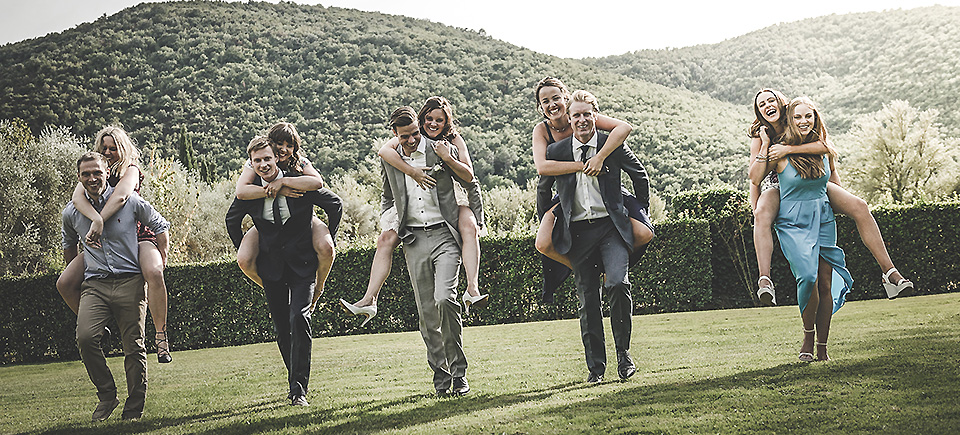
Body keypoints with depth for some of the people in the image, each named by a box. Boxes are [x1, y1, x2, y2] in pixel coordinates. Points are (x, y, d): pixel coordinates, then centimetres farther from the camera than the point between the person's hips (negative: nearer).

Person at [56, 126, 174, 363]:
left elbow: (120, 197, -25)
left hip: (136, 236, -4)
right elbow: (77, 197, -15)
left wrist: (97, 224, -37)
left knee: (154, 272, -36)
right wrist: (96, 219, -35)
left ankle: (161, 335, -27)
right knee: (65, 284, -10)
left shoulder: (131, 170, -3)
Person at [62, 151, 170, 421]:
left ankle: (134, 409, 9)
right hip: (94, 285, 2)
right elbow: (69, 245, 30)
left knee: (134, 347, -2)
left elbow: (160, 227, 12)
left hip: (130, 282, -2)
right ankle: (107, 395, -2)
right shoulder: (71, 212, 9)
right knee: (85, 337, -21)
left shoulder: (130, 201, 0)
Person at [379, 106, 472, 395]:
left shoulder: (443, 151, -1)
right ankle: (440, 374, 14)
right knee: (426, 312, 3)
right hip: (414, 241, 4)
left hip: (444, 234, -3)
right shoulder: (389, 160, 9)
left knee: (444, 298, -20)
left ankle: (458, 371, -8)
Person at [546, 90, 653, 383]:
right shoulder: (556, 152, 1)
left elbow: (639, 175, 15)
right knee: (587, 300, 3)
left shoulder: (612, 145, -1)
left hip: (611, 226, -2)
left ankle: (623, 353, -3)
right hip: (578, 233, 2)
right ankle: (595, 366, 14)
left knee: (618, 283, -22)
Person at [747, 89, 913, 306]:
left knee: (860, 207, -17)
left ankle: (889, 272, -16)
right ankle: (764, 281, -50)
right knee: (762, 215, -39)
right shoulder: (760, 137, -8)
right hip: (777, 188, -2)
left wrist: (787, 149, -34)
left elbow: (823, 146, -26)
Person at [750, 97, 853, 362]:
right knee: (808, 277, -21)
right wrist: (764, 145, -8)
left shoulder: (824, 149, 4)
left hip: (823, 219, 4)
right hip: (793, 222, -4)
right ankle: (808, 336, 2)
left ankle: (822, 346, 9)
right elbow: (755, 179, -10)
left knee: (825, 283, 0)